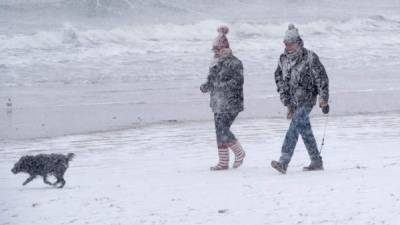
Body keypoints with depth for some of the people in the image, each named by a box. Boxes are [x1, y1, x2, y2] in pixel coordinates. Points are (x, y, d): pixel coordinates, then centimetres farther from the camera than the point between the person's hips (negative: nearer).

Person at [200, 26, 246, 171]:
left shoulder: (234, 63, -10)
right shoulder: (216, 63, 14)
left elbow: (238, 81, -18)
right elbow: (212, 81, 21)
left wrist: (222, 86, -25)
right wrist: (206, 86, 1)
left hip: (231, 104, -8)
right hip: (218, 103, 8)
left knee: (223, 129, -16)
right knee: (220, 131, 8)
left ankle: (239, 153, 3)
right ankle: (223, 162, 14)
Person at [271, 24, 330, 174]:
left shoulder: (310, 57, -7)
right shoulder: (283, 60, 9)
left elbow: (321, 78, -5)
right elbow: (280, 81, 14)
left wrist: (324, 99, -6)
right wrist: (287, 102, 10)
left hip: (307, 99, -7)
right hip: (294, 102, 7)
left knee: (294, 128, -17)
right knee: (304, 130, 11)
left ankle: (283, 162, -26)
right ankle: (317, 162, 21)